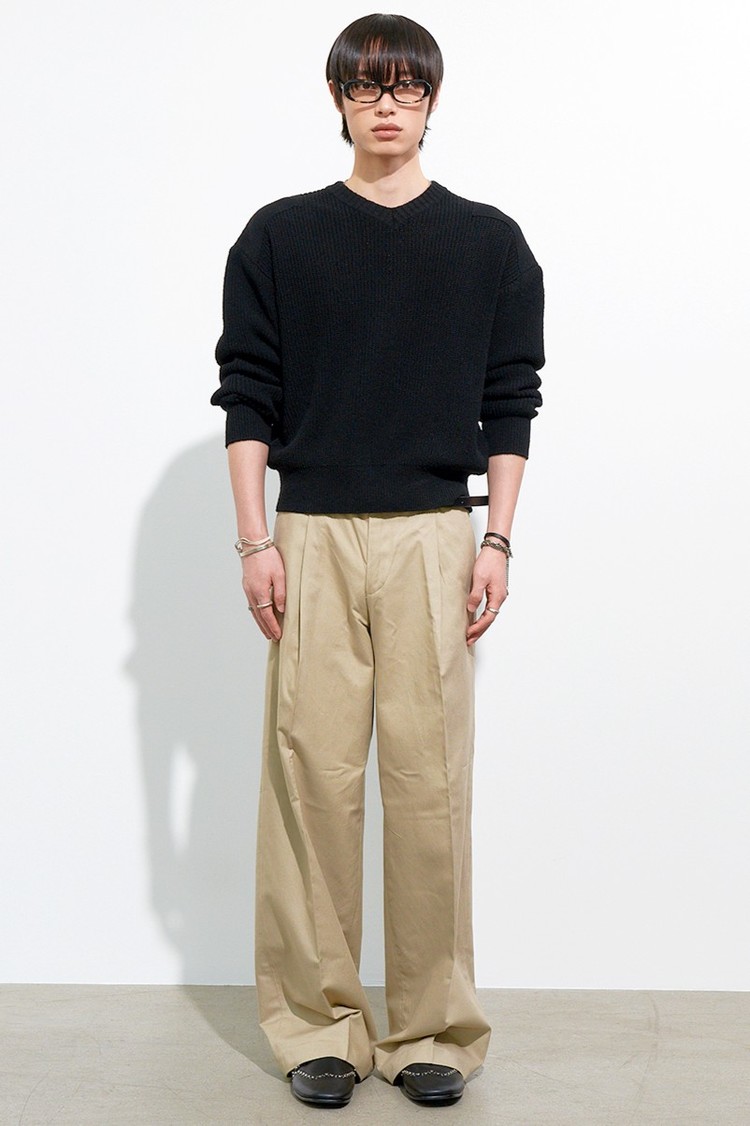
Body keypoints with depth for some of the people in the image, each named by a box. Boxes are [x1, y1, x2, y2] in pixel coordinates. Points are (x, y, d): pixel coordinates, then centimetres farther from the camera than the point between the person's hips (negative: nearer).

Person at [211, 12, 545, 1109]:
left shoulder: (489, 243, 8)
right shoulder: (279, 237, 8)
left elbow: (512, 403, 6)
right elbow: (247, 396, 6)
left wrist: (497, 543, -2)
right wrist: (255, 541, -2)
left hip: (433, 537, 0)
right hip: (312, 537, 1)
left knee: (431, 780, 0)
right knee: (311, 773, 0)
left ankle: (433, 1028, 12)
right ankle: (318, 1020, 12)